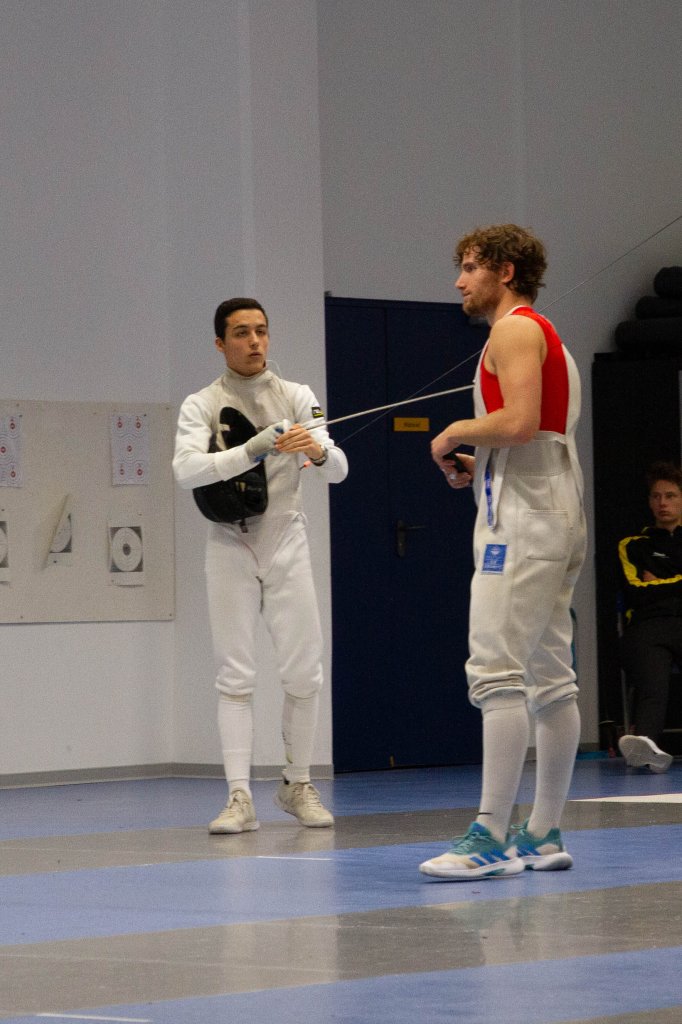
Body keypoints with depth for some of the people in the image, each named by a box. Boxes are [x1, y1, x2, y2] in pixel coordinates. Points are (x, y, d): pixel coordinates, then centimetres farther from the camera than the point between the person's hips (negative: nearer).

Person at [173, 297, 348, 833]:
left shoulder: (298, 398, -1)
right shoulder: (201, 406, -5)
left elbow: (337, 471, -9)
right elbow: (187, 471, -22)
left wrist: (317, 451, -34)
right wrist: (253, 450, -36)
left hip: (286, 547, 1)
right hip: (231, 549, -1)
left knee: (304, 672, 0)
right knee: (236, 677, -5)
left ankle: (297, 785, 18)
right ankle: (240, 799, -6)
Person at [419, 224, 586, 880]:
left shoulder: (515, 330, -7)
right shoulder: (546, 337, 24)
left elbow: (520, 422, -22)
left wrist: (457, 432, -6)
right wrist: (477, 467, 14)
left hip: (521, 520, -11)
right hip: (556, 515, 11)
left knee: (497, 675, -15)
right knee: (549, 678, 8)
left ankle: (490, 838, -20)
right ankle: (543, 836, 10)